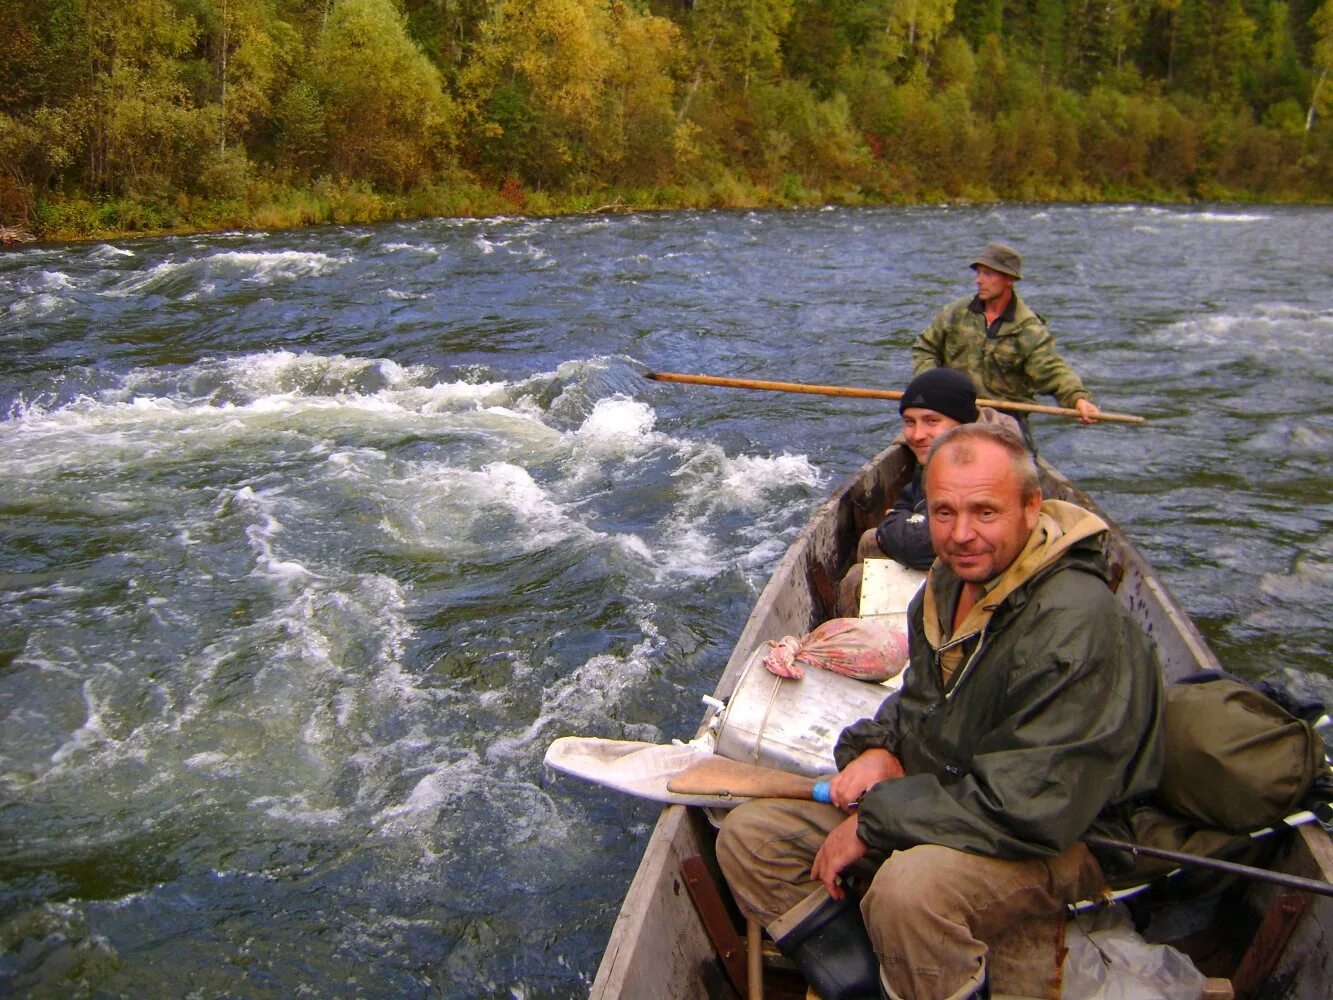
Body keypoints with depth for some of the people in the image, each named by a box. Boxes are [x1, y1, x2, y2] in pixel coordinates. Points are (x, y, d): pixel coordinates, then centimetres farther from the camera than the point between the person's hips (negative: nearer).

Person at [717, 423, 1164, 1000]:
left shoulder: (1077, 623, -26)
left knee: (909, 888, -39)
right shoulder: (952, 580, 2)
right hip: (939, 795, 8)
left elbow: (1036, 807, -29)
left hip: (1060, 839, -8)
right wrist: (879, 746, -4)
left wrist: (875, 823, -22)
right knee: (748, 835, -4)